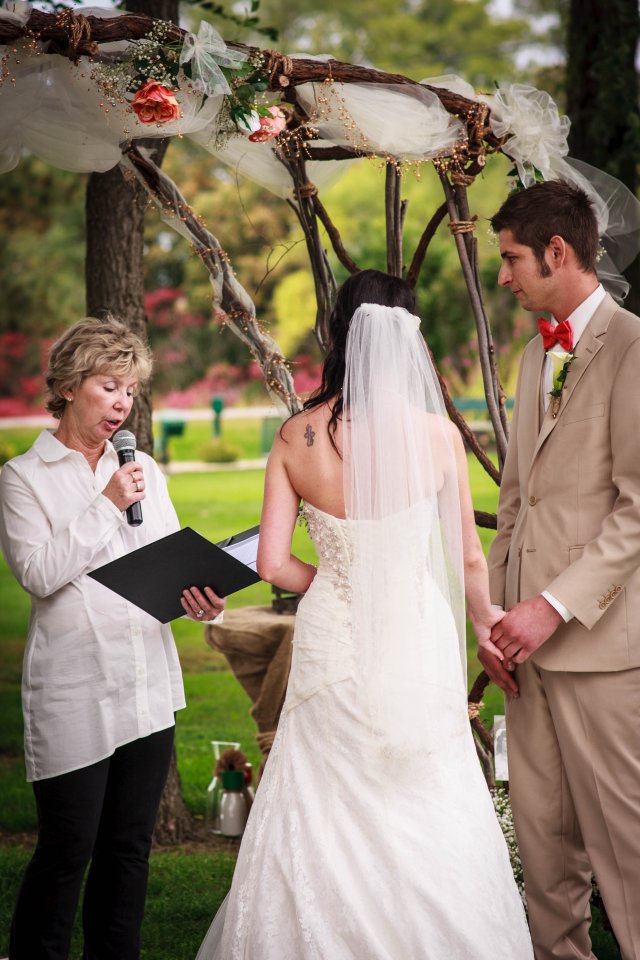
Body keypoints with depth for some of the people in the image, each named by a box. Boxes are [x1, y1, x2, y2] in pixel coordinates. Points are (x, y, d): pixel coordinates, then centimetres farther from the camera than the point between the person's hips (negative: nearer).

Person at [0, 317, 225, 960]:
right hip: (73, 695, -5)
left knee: (130, 846, 11)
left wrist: (200, 599, -12)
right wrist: (106, 507, -13)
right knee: (67, 849, -3)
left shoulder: (142, 471, 13)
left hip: (148, 688, 5)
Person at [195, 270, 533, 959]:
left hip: (331, 640, 2)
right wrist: (485, 622, 18)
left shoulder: (294, 438, -7)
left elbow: (272, 565, -6)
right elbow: (468, 559, -1)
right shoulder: (436, 434, -11)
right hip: (416, 640, -1)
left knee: (323, 821, 14)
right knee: (427, 825, 11)